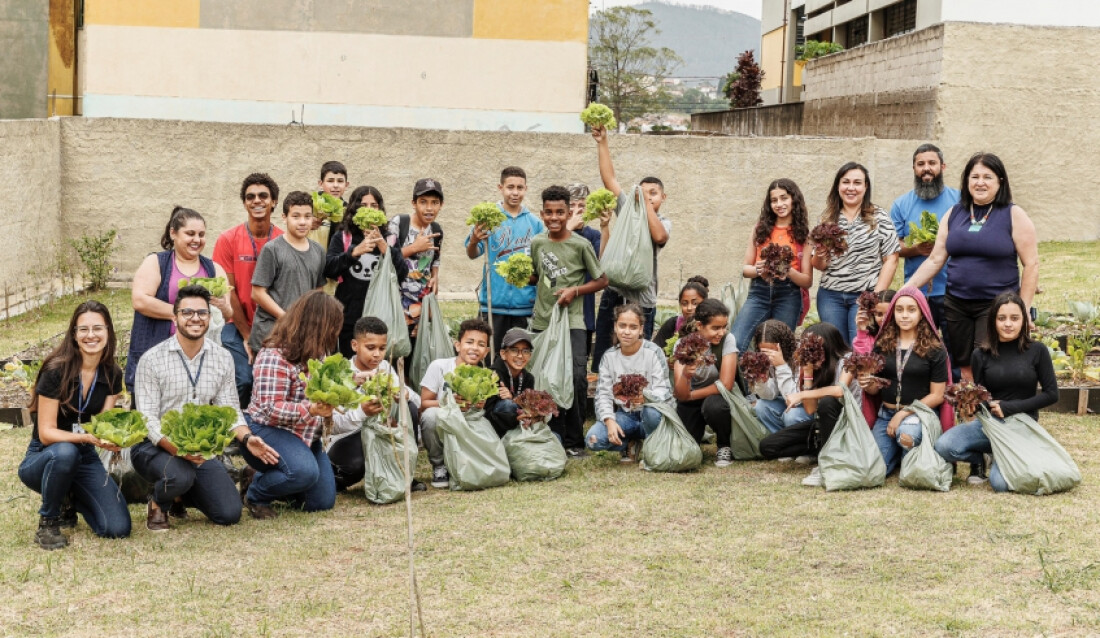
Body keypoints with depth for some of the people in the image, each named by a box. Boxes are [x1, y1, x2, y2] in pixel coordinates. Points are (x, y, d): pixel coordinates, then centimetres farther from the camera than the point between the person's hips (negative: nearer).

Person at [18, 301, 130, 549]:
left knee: (118, 528, -15)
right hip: (43, 458, -4)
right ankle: (47, 522, -14)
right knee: (65, 452, -41)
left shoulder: (112, 375, -4)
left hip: (84, 458, 4)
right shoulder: (56, 371, -19)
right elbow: (46, 433, -20)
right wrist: (86, 437, -36)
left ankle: (69, 500, 16)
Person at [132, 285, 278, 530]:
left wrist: (246, 438, -16)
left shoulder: (223, 359, 4)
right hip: (155, 447, -4)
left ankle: (180, 495, 21)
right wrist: (176, 448, -32)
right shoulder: (152, 360, -10)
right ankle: (158, 504, 0)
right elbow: (147, 419, -14)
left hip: (200, 448, 4)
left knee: (229, 514, -10)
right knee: (180, 475, -38)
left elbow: (230, 409, 5)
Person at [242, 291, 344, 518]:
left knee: (323, 502, 1)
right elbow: (271, 409, -26)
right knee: (305, 471, -35)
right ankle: (255, 494, -5)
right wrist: (310, 409, -40)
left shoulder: (318, 353, 6)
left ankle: (263, 478, 21)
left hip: (307, 436, 9)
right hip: (268, 430, -9)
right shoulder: (274, 357, -22)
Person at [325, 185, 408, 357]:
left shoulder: (388, 238, 11)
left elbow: (402, 275, 0)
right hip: (350, 317, -1)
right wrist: (355, 251, -21)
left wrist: (385, 248, -14)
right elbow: (329, 269, -8)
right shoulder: (342, 237, 6)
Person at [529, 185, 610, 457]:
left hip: (571, 321, -4)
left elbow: (601, 281, 2)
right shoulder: (537, 243, 8)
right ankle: (554, 436, 16)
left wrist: (575, 291, -11)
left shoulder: (580, 245, -4)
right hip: (541, 321, 4)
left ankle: (573, 440, -3)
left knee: (576, 378, -14)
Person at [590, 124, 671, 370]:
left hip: (641, 299, -2)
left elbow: (659, 237, -22)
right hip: (614, 293, 3)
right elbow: (608, 177, 2)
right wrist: (602, 143, -6)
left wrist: (647, 203, -16)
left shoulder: (663, 222, 3)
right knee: (603, 353, 5)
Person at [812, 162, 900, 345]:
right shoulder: (827, 220, 9)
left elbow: (891, 260, -3)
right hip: (830, 296, 3)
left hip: (865, 295, -3)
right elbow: (819, 265, 13)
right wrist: (819, 256, -11)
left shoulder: (879, 217, 0)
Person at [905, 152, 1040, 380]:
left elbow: (1031, 264, -4)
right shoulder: (954, 214, 10)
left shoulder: (1013, 216, -3)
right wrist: (907, 288, 0)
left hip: (996, 306, -4)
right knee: (965, 370, 5)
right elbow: (935, 260, 10)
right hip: (956, 305, 4)